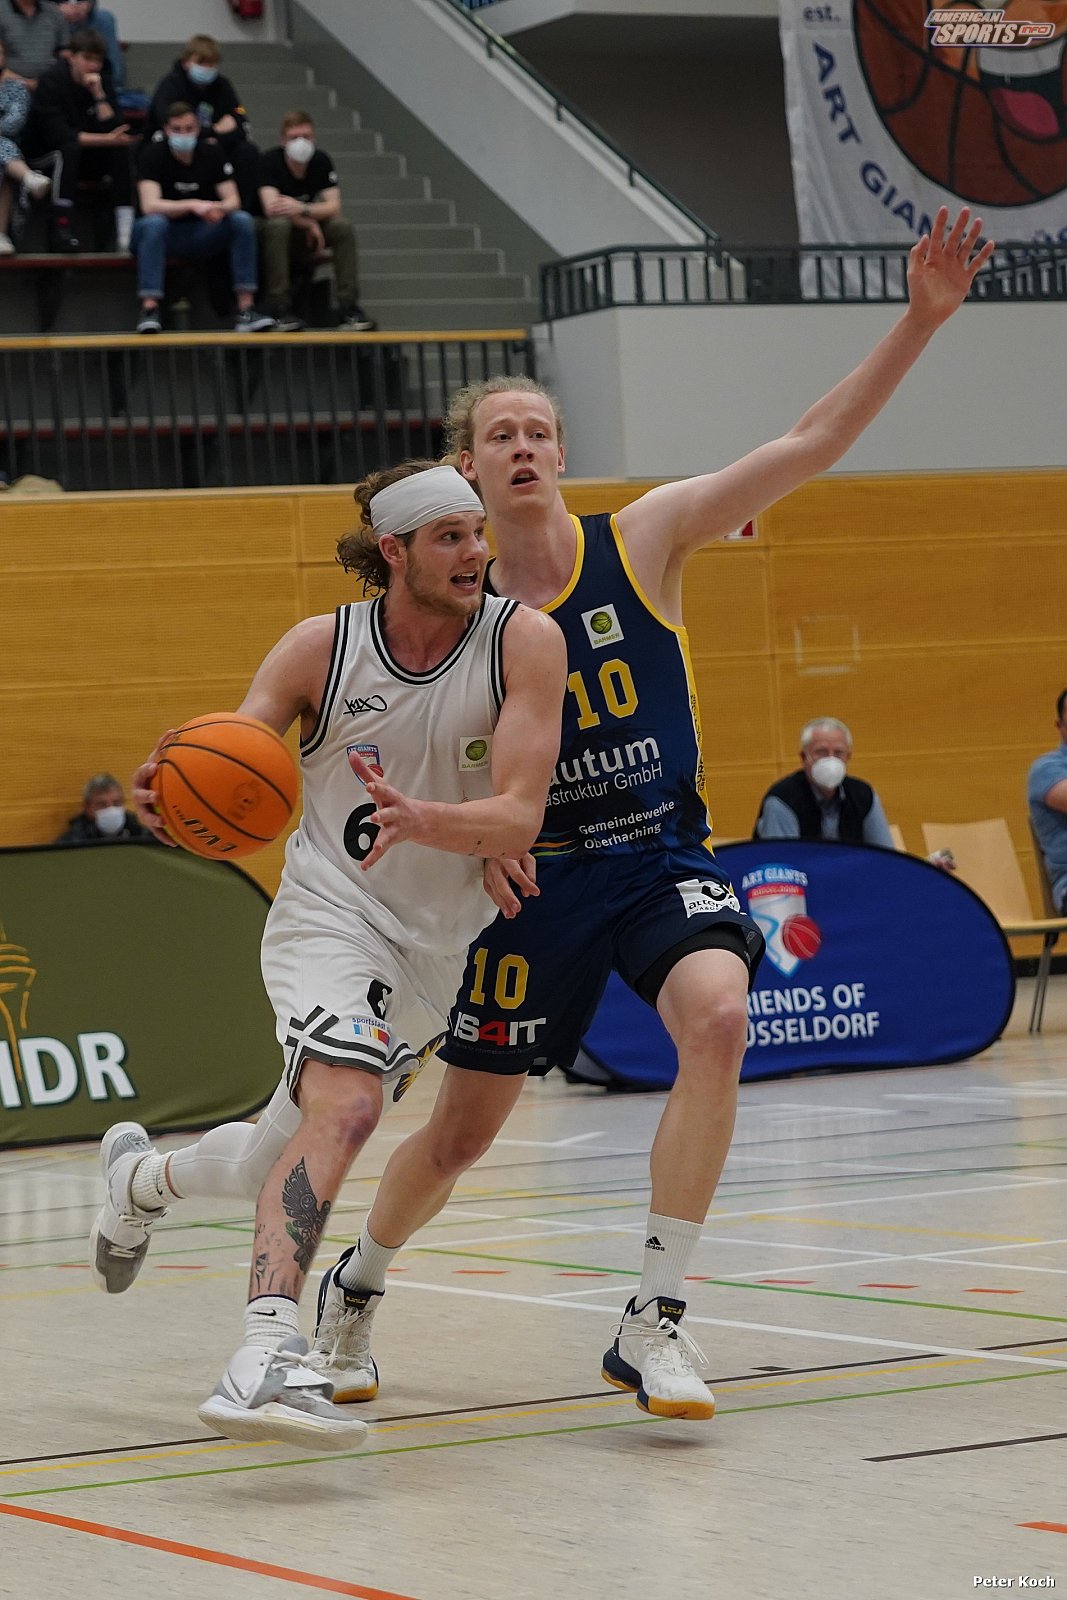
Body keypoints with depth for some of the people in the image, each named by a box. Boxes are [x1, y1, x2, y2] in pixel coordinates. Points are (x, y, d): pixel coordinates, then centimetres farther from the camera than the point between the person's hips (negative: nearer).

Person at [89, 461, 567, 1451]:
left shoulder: (525, 642, -11)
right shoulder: (321, 648, -9)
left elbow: (518, 817, -18)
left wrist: (418, 819, -39)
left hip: (437, 949, 4)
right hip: (328, 915, -3)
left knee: (284, 1161, 16)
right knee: (346, 1104, -32)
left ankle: (140, 1179, 49)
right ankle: (263, 1360, -43)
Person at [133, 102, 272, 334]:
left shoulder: (212, 153, 0)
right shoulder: (153, 154, -12)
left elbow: (233, 200, -5)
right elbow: (150, 205, -24)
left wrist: (220, 209, -30)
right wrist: (193, 205, -37)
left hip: (200, 235, 4)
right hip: (165, 234, -3)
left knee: (242, 220, -21)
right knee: (153, 223, -38)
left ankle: (246, 308, -27)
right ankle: (149, 309, -43)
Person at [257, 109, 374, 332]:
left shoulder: (321, 161, -5)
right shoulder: (271, 161, -17)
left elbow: (333, 206, -15)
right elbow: (271, 207, -28)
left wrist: (302, 209, -33)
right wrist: (309, 223, -24)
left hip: (306, 235, 4)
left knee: (343, 227, -22)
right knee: (278, 225, -38)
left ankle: (348, 307, -21)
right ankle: (280, 310, -35)